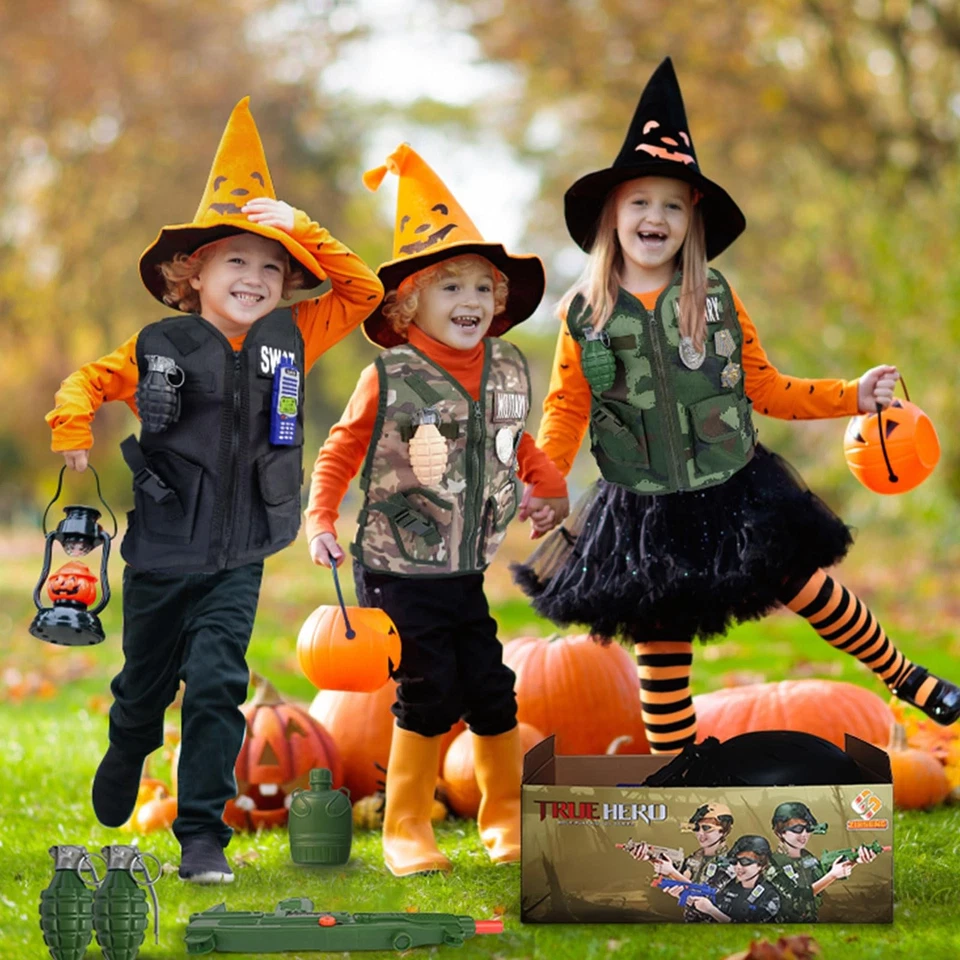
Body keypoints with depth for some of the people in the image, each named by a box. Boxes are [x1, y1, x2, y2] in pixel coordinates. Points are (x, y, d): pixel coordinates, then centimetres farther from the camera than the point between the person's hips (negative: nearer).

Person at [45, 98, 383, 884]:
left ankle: (203, 836, -5)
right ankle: (125, 759, 51)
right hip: (160, 553, 0)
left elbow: (363, 290, 1)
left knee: (217, 684, -14)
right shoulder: (159, 347, -6)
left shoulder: (291, 340, -1)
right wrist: (73, 433, -10)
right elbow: (90, 381, 8)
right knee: (145, 685, 17)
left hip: (238, 560, 0)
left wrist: (302, 231, -6)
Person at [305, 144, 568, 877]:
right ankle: (406, 829, 9)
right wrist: (321, 521, -10)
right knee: (428, 696, -6)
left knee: (493, 694, 7)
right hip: (397, 572, -5)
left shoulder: (507, 373, 4)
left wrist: (551, 492, 13)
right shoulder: (388, 380, -10)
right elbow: (340, 452, -2)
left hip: (466, 575, 5)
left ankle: (508, 817, 25)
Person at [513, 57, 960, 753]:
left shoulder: (718, 299, -2)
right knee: (661, 649, 6)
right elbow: (566, 411, 2)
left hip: (736, 497, 1)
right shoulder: (583, 313, -4)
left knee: (812, 593, 10)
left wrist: (851, 397, -1)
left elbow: (765, 388, 6)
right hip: (646, 519, -1)